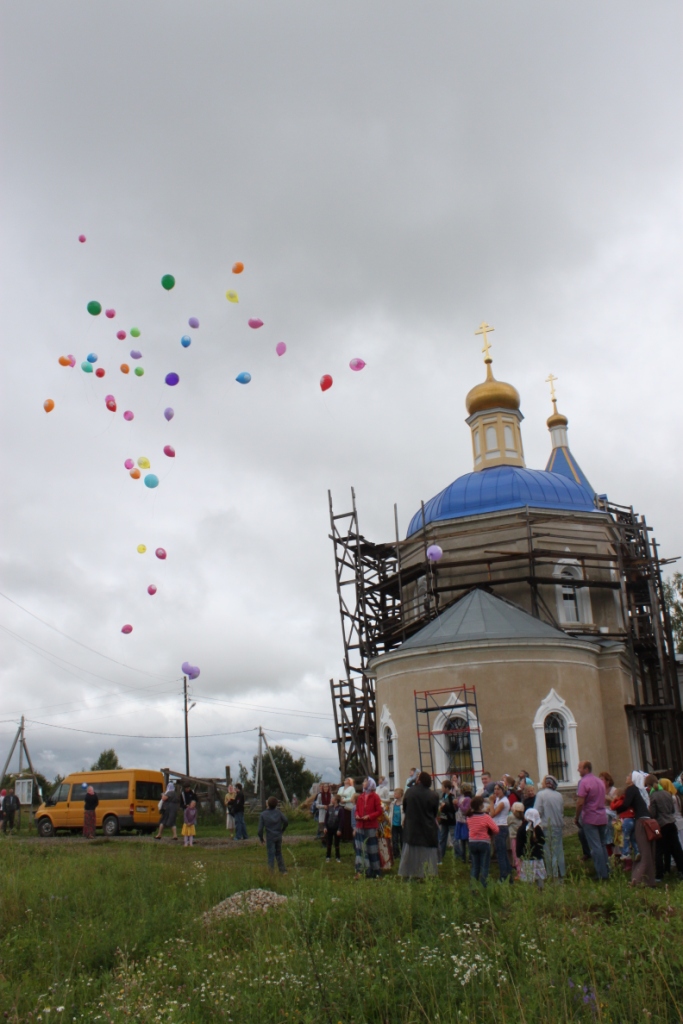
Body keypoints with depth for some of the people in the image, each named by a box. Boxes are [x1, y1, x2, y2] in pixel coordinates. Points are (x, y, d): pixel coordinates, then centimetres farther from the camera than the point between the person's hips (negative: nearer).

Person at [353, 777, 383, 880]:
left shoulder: (375, 797, -4)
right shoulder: (360, 797, 12)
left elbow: (379, 811, -7)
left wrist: (369, 816, -17)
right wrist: (357, 815, -3)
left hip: (371, 827, -4)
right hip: (360, 826, 4)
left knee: (372, 849, 2)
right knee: (360, 848, -2)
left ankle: (376, 872, 12)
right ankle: (359, 871, -3)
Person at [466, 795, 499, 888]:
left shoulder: (469, 817, -2)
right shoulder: (486, 817, -17)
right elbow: (496, 829, -15)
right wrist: (491, 835, 4)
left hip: (472, 843, 5)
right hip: (484, 843, -5)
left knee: (474, 866, 13)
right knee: (484, 866, 3)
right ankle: (483, 887, 1)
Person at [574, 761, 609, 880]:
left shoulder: (584, 782, -14)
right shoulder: (600, 781, 12)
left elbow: (580, 802, -18)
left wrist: (576, 817, -7)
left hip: (590, 819, -8)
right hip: (602, 818, 8)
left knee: (595, 847, -3)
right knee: (602, 845, 16)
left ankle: (602, 875, -2)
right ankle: (607, 872, 18)